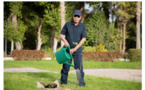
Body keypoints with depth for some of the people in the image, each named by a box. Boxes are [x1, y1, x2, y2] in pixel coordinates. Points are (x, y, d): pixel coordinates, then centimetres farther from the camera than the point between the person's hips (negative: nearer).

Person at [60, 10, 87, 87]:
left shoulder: (83, 26, -4)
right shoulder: (67, 24, -2)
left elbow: (83, 39, -8)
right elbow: (61, 35, 3)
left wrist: (75, 48, -15)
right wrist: (65, 41, -19)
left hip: (77, 49, -1)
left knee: (79, 66, -6)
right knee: (66, 66, 2)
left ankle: (81, 82, 1)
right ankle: (63, 81, 14)